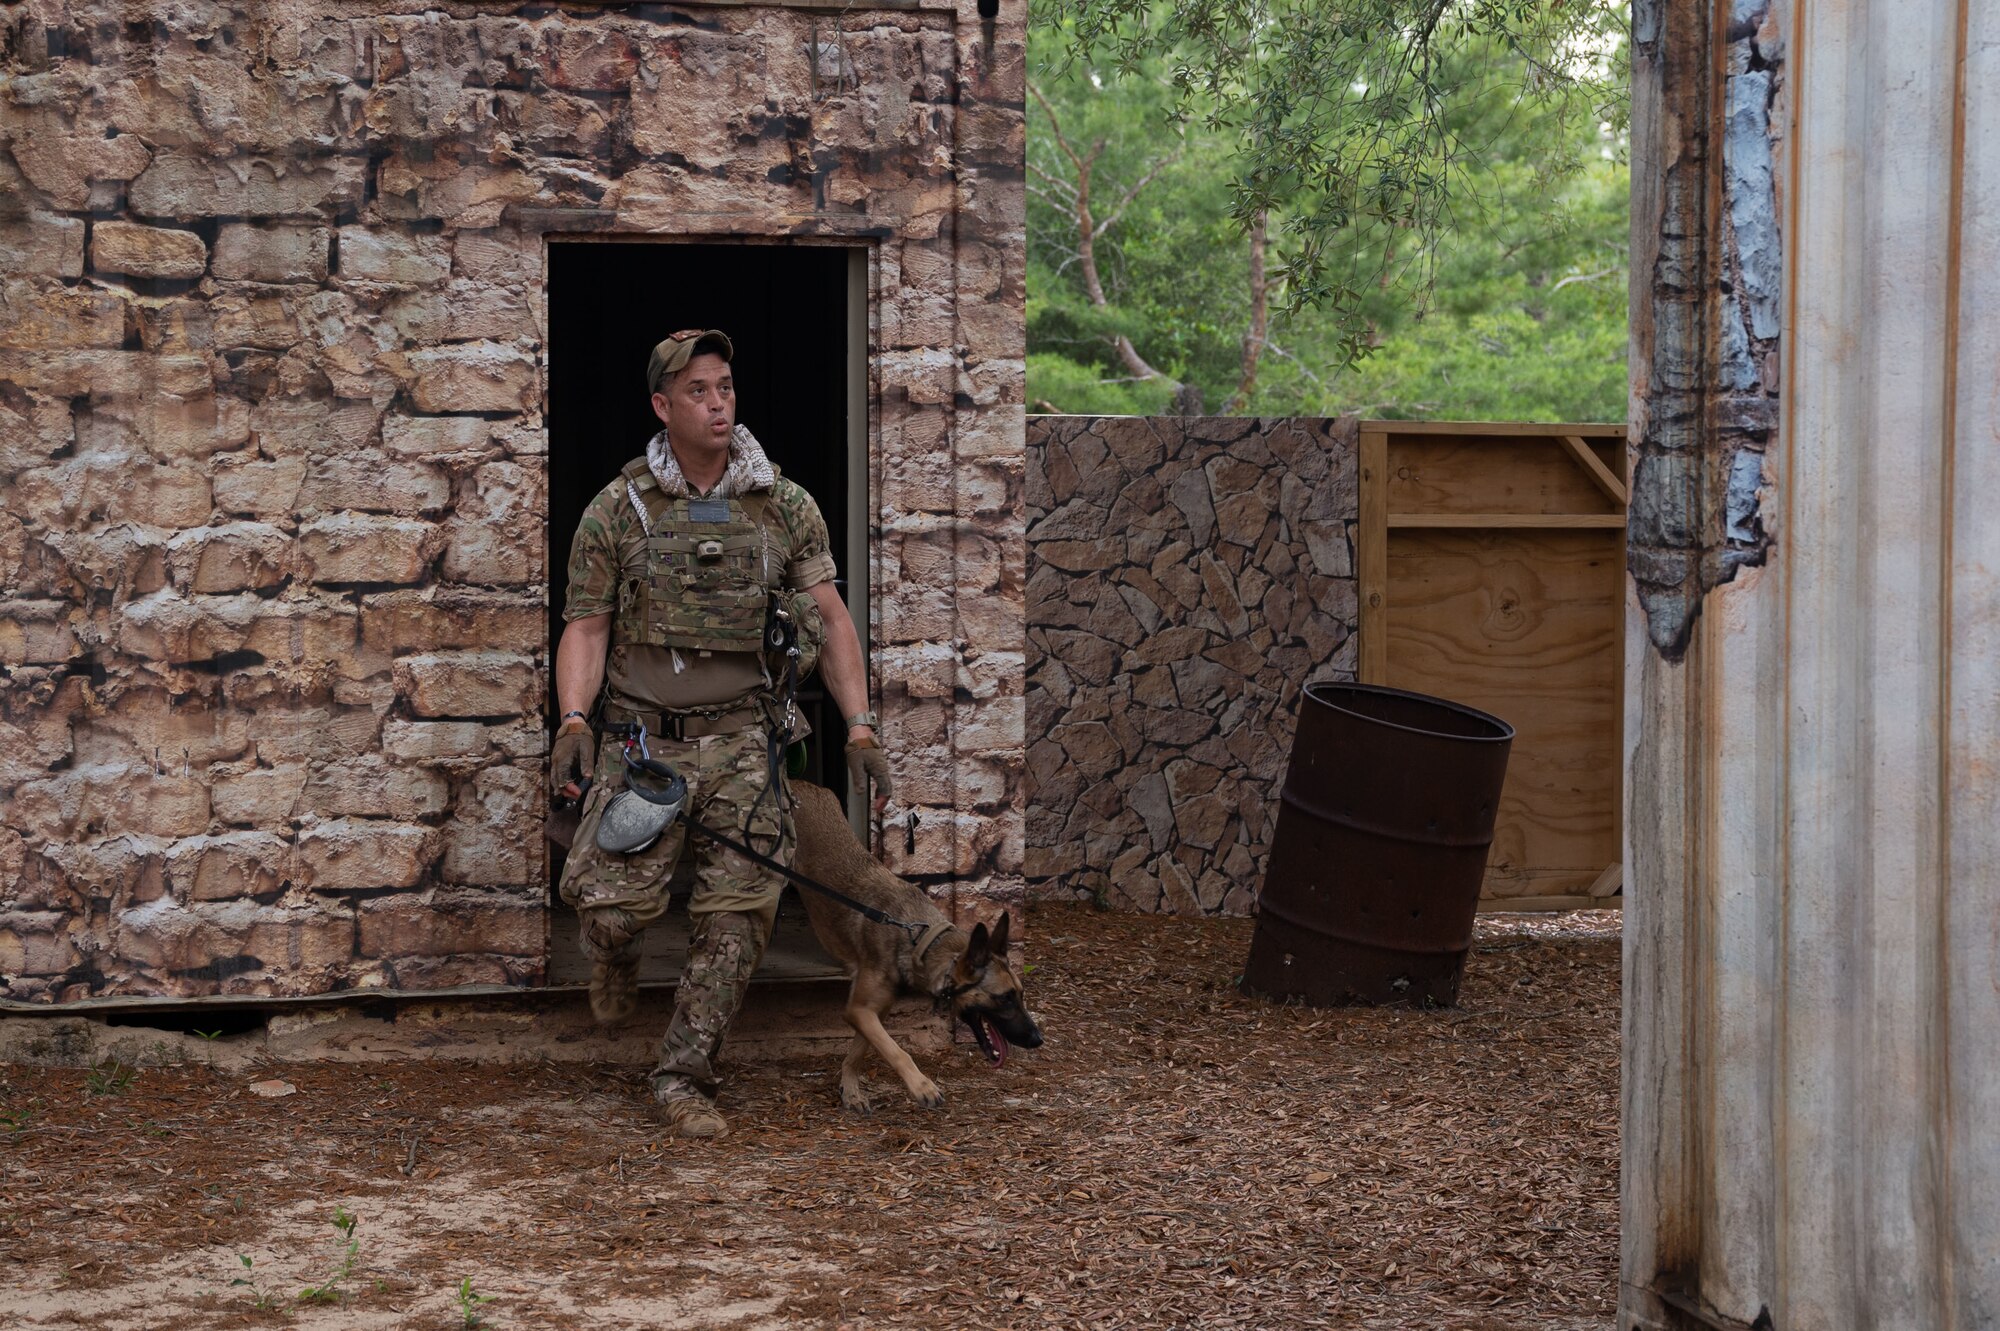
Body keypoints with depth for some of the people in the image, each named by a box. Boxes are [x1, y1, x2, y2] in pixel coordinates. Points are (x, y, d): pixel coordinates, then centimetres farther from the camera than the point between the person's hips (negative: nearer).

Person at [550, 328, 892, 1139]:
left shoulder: (784, 507, 4)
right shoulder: (617, 510, 0)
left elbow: (829, 618, 3)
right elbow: (586, 628, 0)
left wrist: (861, 730, -6)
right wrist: (573, 722, -16)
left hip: (742, 742, 2)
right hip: (641, 737, -1)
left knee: (737, 915, -5)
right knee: (616, 902, -14)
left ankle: (683, 1077, 10)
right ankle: (615, 958, 24)